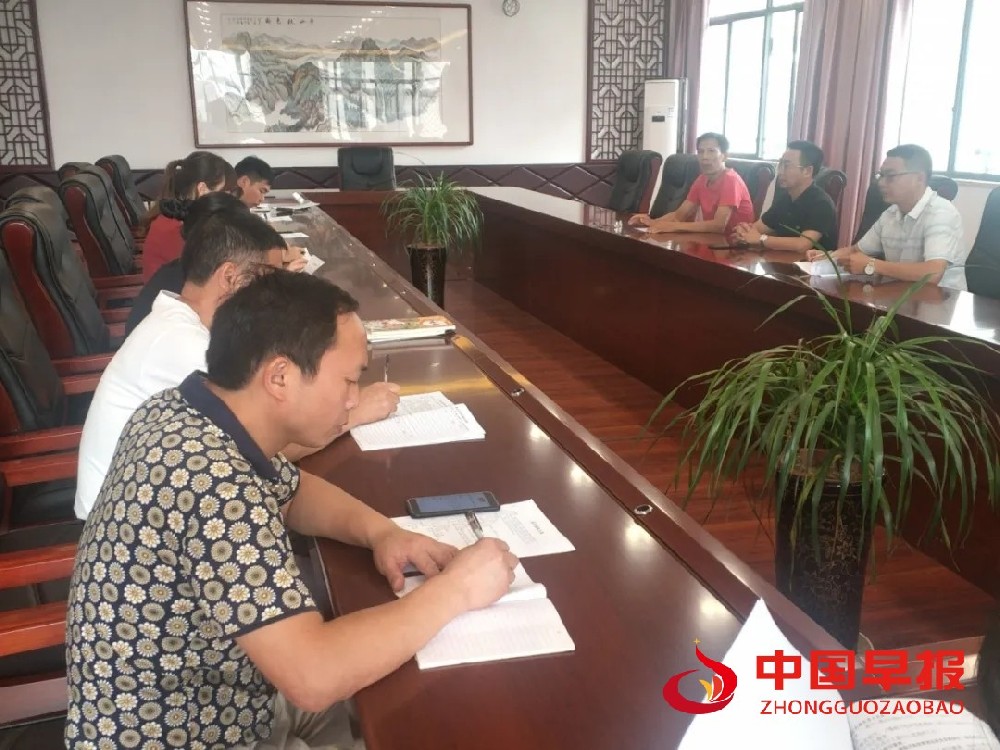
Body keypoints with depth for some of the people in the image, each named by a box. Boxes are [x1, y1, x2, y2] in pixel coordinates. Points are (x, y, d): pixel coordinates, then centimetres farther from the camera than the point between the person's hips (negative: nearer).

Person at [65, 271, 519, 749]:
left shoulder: (184, 411, -5)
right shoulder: (215, 480, -34)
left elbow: (293, 490, 11)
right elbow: (313, 675, -37)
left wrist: (379, 531, -7)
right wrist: (453, 591, -25)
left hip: (196, 698, 8)